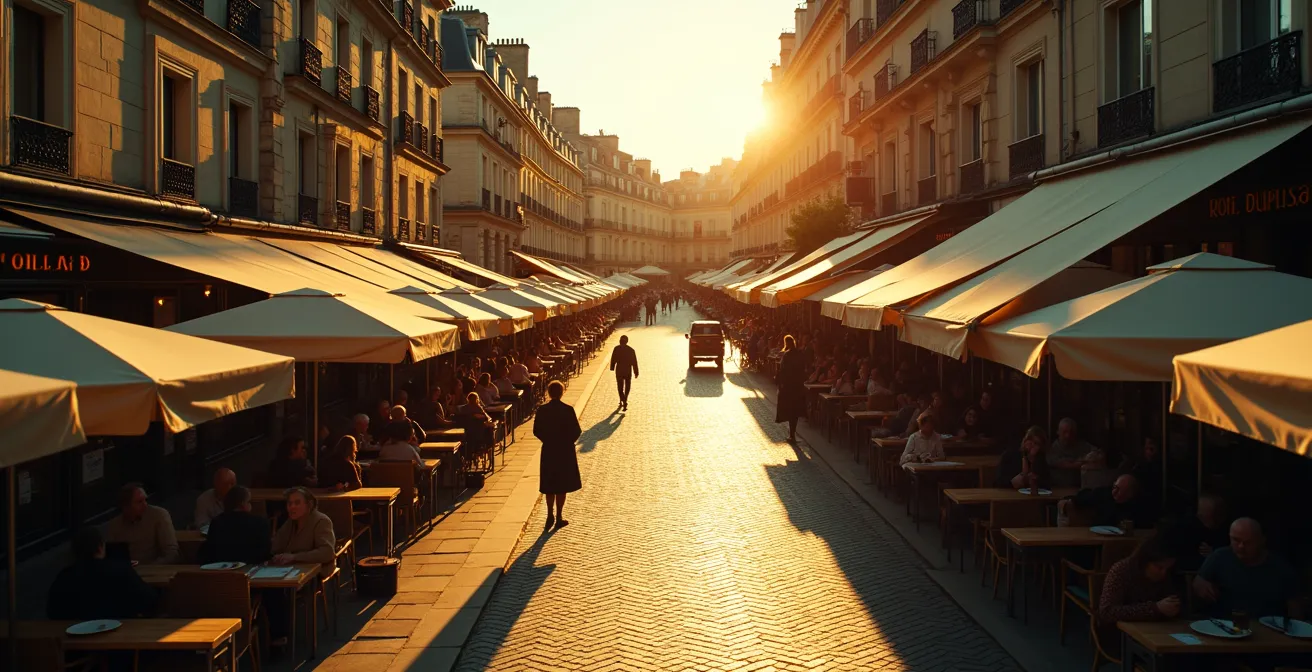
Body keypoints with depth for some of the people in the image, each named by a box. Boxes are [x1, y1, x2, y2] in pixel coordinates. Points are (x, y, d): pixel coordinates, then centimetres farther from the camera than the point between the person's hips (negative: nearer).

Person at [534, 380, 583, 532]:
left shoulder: (542, 410, -6)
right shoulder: (568, 410, -13)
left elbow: (536, 431, -2)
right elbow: (576, 431, -11)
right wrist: (568, 441, 7)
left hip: (548, 451, 2)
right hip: (565, 451, -2)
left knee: (550, 485, 15)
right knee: (562, 486, 8)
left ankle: (550, 516, 13)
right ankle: (559, 518, 11)